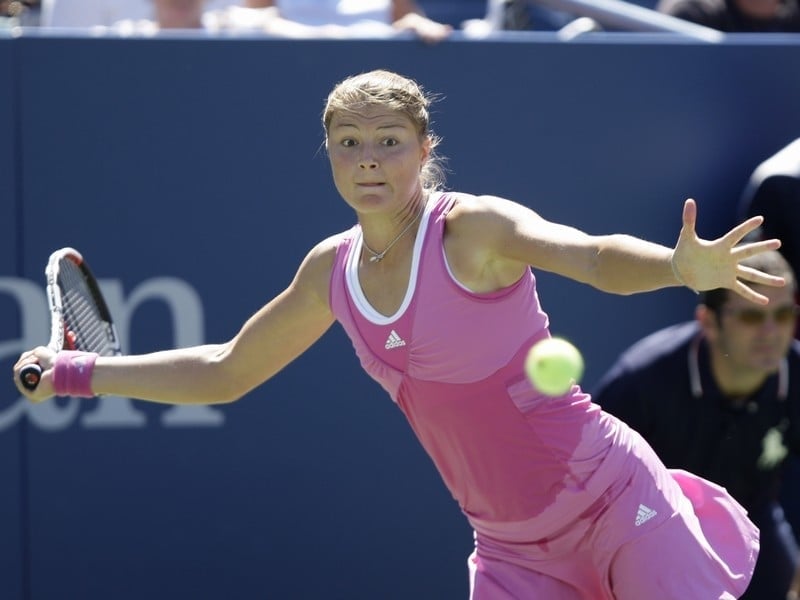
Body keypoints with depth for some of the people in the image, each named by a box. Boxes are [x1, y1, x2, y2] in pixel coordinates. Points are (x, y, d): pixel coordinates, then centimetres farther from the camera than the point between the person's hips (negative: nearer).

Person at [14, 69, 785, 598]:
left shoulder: (474, 228, -15)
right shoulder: (331, 270, 4)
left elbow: (596, 257, -35)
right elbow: (225, 372, 19)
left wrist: (682, 267, -56)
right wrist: (76, 372, 19)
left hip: (618, 505, -5)